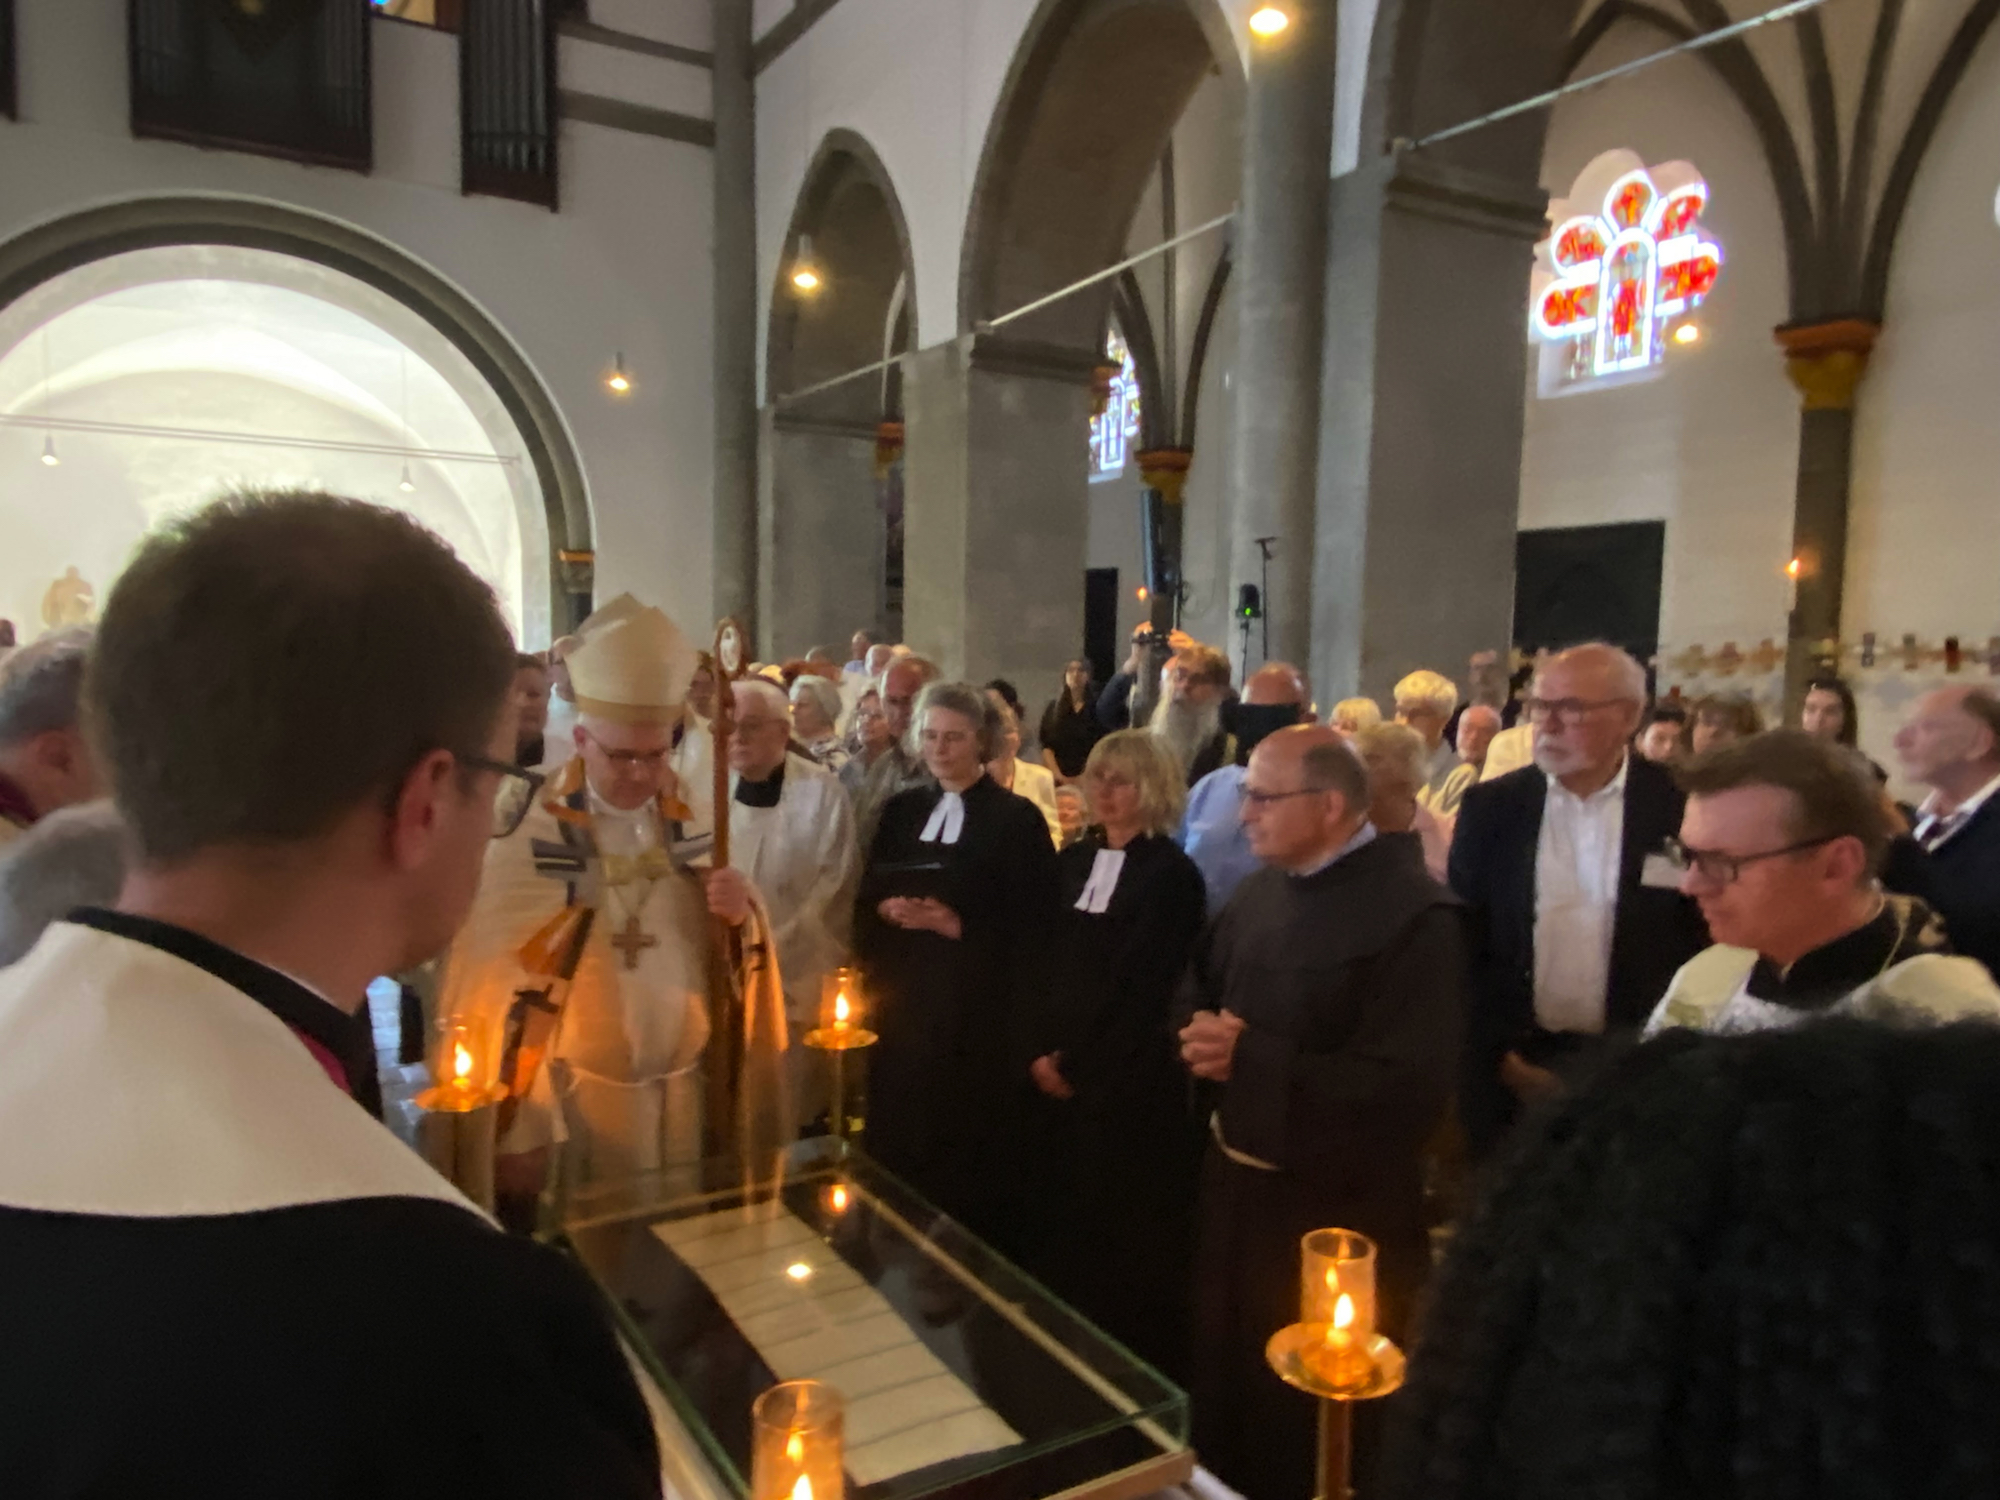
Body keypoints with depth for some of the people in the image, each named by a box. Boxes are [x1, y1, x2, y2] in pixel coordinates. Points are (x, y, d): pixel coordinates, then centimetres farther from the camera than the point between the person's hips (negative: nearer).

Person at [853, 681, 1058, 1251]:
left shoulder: (1016, 817, -4)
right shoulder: (901, 810, 11)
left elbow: (1032, 926, -8)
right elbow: (865, 900, 11)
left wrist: (957, 926, -18)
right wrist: (887, 909, -11)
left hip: (979, 1012, -4)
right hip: (903, 1003, 4)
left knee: (972, 1158, 0)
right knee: (897, 1146, 7)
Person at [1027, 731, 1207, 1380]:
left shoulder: (1172, 875, -8)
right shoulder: (1073, 860, 9)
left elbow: (1149, 988, -12)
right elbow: (1047, 962, 9)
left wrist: (1083, 1064, -10)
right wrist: (1041, 1050, -1)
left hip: (1132, 1078, -5)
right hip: (1064, 1072, 5)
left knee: (1130, 1227, 4)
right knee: (1067, 1216, 10)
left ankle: (1139, 1361, 21)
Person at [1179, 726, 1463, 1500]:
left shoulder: (1414, 915, -21)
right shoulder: (1262, 889, 3)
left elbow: (1407, 1087, -28)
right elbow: (1199, 980, 16)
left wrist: (1251, 1054, -24)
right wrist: (1200, 1033, -8)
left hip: (1337, 1213, -7)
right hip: (1235, 1180, 7)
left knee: (1312, 1431, 16)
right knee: (1225, 1392, 24)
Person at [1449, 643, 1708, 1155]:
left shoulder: (1682, 812, -4)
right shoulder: (1491, 808, -1)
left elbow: (1710, 948, 0)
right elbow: (1463, 940, 1)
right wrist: (1499, 1052, -5)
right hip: (1510, 1068, 1)